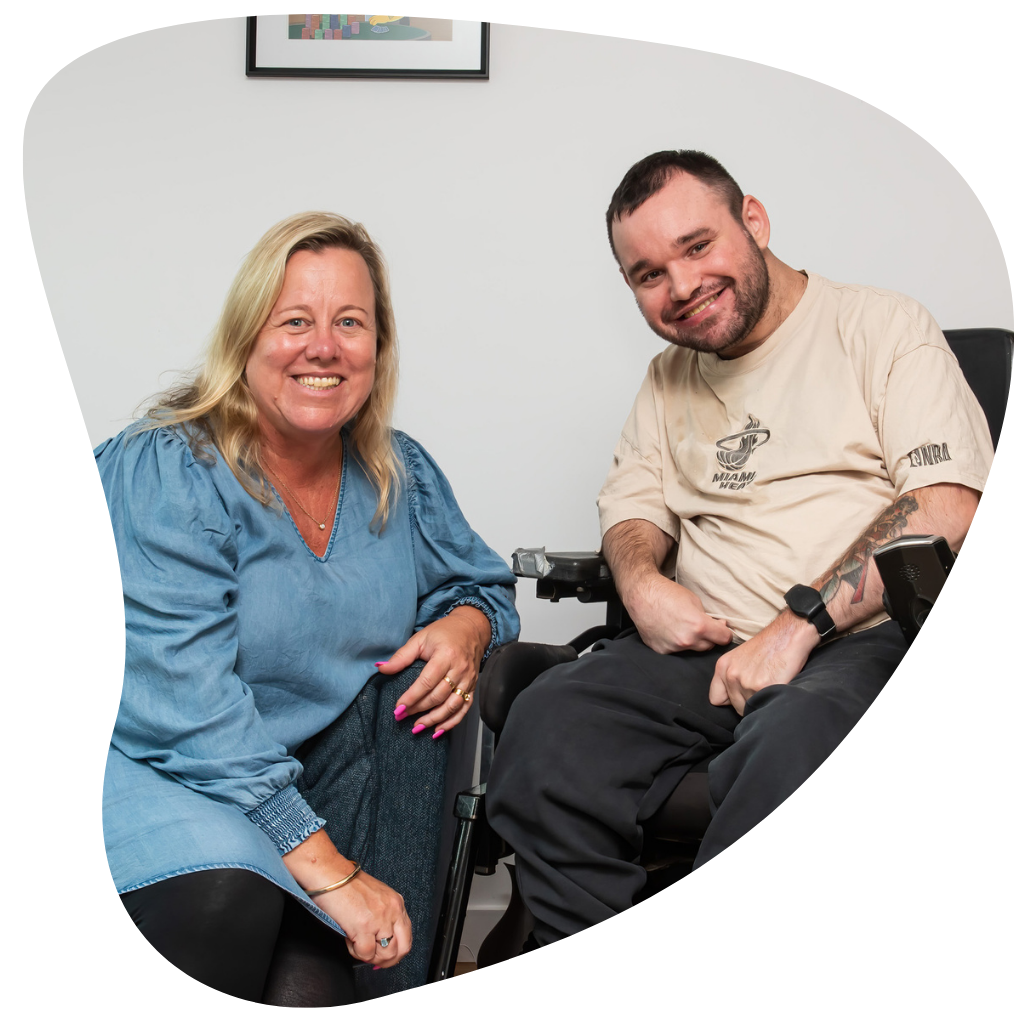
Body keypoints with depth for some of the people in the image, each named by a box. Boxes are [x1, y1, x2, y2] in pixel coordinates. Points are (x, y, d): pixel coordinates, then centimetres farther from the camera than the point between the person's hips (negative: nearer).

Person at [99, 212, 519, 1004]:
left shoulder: (401, 476, 4)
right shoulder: (164, 474, -16)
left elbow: (483, 583, 18)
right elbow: (186, 706, -24)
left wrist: (467, 626, -10)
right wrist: (327, 867, -30)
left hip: (314, 776, 7)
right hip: (154, 767, -6)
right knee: (227, 894, -33)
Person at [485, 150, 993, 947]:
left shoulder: (883, 329, 4)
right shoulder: (669, 380, 24)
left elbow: (950, 509, -8)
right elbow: (632, 503, 20)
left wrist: (797, 624, -16)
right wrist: (641, 581, -5)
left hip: (865, 641, -4)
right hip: (707, 646, 5)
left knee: (793, 745, -39)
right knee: (548, 723, -25)